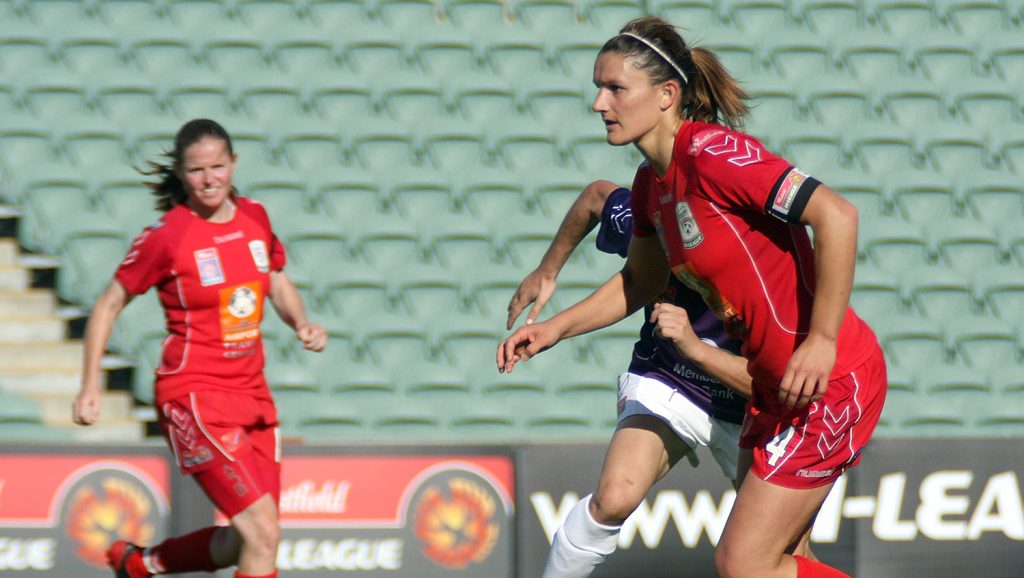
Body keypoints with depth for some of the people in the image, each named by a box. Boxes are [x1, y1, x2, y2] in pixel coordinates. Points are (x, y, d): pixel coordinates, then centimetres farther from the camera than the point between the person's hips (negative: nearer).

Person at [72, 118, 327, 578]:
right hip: (195, 398, -7)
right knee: (262, 531, -17)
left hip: (252, 395, 7)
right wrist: (90, 386, -6)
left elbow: (278, 285, 21)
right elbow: (109, 305, -1)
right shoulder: (167, 236, -11)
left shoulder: (255, 217, 5)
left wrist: (301, 323, 1)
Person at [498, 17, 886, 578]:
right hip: (774, 385, 9)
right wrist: (555, 328, 15)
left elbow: (837, 216, -26)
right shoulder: (651, 184, 8)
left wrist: (821, 340, -27)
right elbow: (639, 280, 26)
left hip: (831, 379, -9)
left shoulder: (714, 153, -20)